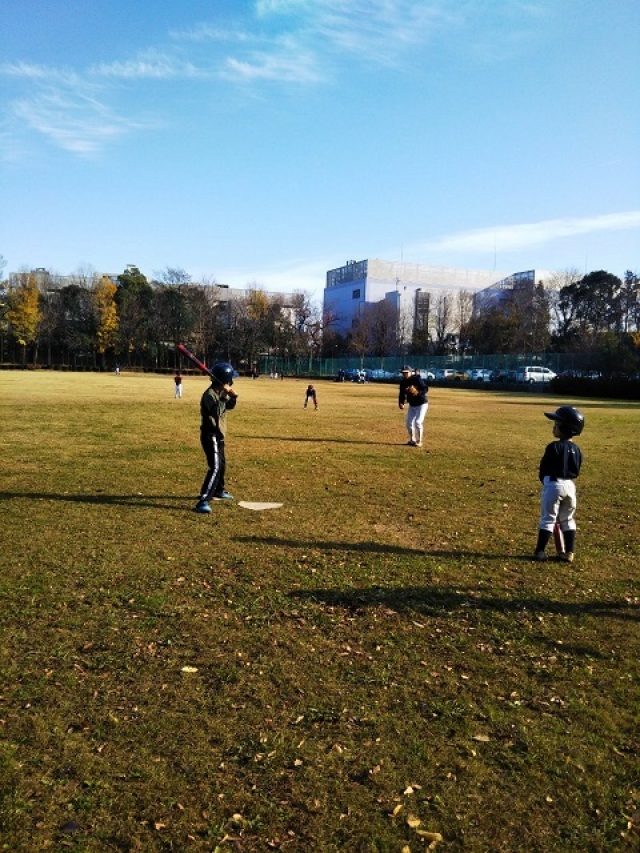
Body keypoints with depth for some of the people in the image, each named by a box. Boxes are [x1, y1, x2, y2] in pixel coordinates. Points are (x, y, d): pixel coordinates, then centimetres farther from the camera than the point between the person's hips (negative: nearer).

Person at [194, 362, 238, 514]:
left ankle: (218, 491, 47)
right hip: (210, 436, -10)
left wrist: (233, 397, -5)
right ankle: (203, 501, -25)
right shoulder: (210, 394, -23)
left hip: (218, 435, 10)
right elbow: (217, 412, -36)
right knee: (215, 468, -21)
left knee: (221, 464, 26)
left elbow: (229, 407, 15)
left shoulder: (220, 392, 5)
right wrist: (224, 395, -32)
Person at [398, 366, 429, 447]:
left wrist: (418, 392, -36)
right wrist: (401, 403, -13)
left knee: (418, 422, -15)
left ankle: (419, 442, -1)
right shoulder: (403, 382, -1)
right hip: (412, 405, 7)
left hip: (422, 404, -7)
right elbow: (402, 394, 3)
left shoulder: (417, 379, -18)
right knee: (408, 423, 7)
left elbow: (426, 389, -19)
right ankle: (412, 440, 26)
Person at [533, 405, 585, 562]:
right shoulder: (576, 449, 7)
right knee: (568, 520, 15)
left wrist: (545, 482, 10)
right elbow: (576, 471, 12)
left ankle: (540, 551, 3)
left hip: (553, 485, -6)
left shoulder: (554, 447, -13)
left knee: (548, 519, 1)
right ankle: (569, 553, 16)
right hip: (570, 485, 6)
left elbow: (543, 469, -6)